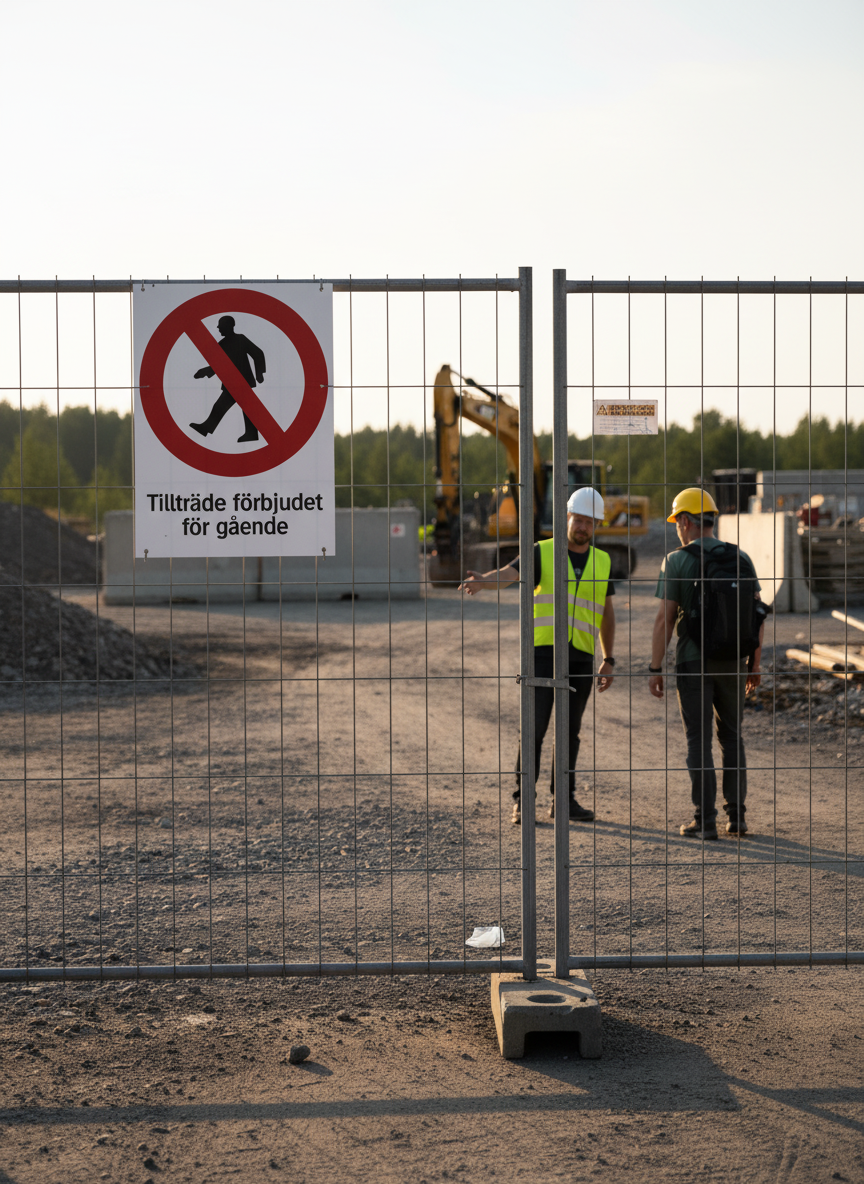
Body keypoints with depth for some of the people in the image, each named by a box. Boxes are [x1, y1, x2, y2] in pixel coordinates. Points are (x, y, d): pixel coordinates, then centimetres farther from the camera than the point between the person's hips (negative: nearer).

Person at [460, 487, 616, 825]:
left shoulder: (602, 562, 11)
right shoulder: (543, 553, -1)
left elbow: (606, 613, 17)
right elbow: (509, 573, -18)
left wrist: (608, 660, 12)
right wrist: (483, 581, -41)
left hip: (581, 657, 3)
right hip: (543, 651, -3)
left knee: (570, 730, 7)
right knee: (534, 727, -6)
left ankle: (564, 799, 15)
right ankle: (522, 801, 0)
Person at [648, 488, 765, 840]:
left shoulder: (676, 562, -8)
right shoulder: (741, 559, 3)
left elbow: (665, 620, -10)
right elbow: (758, 615, 4)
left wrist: (654, 669, -4)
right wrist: (755, 663, 14)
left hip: (693, 663, -3)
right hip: (733, 662, 4)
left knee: (699, 741, 3)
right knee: (732, 736, 16)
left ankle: (705, 820, 1)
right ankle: (736, 815, 14)